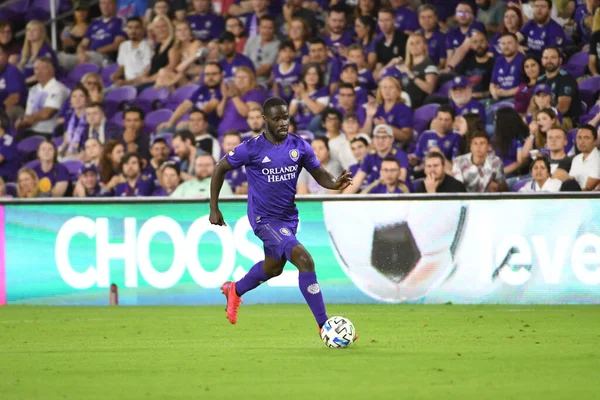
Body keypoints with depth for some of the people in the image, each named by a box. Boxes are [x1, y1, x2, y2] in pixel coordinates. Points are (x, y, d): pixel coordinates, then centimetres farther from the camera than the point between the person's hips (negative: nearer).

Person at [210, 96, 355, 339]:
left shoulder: (299, 146, -4)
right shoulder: (252, 149, -16)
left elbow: (319, 174, 1)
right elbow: (220, 169, -4)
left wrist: (336, 183, -22)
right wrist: (214, 208, -5)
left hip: (288, 217, 7)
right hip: (264, 219, -7)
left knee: (274, 267, 27)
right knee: (304, 260, -22)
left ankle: (234, 291, 57)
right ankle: (324, 326, -17)